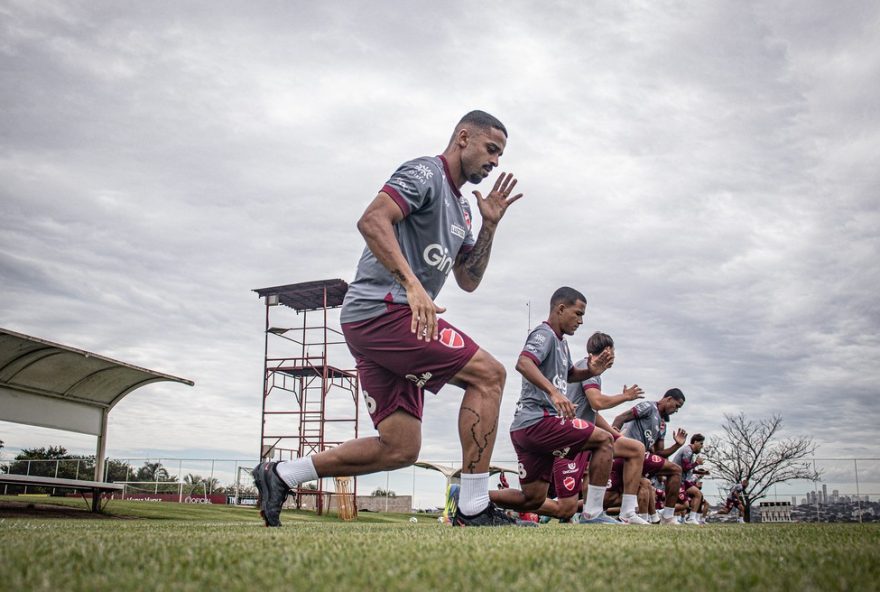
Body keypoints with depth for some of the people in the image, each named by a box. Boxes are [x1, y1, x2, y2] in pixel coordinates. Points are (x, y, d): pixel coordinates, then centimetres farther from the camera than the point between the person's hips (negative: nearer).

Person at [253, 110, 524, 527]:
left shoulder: (460, 208, 26)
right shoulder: (426, 173, -4)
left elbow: (468, 280, 26)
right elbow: (372, 220, -21)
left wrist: (489, 227, 13)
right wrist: (412, 284, -31)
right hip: (381, 309, -10)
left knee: (400, 450, 5)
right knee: (488, 374, -13)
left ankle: (279, 476, 14)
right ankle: (473, 508, -12)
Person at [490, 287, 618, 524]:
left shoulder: (561, 342, 23)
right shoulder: (544, 334, -7)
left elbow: (569, 374, 38)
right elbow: (523, 363, -26)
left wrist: (590, 371, 16)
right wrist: (554, 392, -39)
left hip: (525, 428, 10)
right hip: (538, 421, -10)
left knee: (533, 500, 10)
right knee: (604, 439, -5)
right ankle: (592, 514, -7)